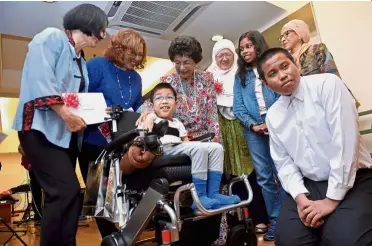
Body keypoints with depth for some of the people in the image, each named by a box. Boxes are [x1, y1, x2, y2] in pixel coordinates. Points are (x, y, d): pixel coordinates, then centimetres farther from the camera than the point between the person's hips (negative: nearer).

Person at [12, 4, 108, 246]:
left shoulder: (80, 62, 22)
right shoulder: (52, 37, -2)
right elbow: (40, 79, -17)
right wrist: (66, 114, -22)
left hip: (67, 133, 9)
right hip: (43, 128, -9)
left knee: (65, 194, 8)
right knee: (67, 191, -17)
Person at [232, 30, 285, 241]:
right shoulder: (240, 76, 14)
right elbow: (238, 106, 6)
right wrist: (253, 125, -8)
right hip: (254, 129, 3)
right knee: (264, 176, 5)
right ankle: (275, 220, 16)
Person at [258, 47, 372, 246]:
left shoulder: (327, 84, -10)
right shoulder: (273, 115, 5)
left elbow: (344, 140, -18)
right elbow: (283, 162, 5)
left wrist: (332, 199, -18)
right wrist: (300, 197, -13)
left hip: (353, 181, -3)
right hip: (309, 185, 4)